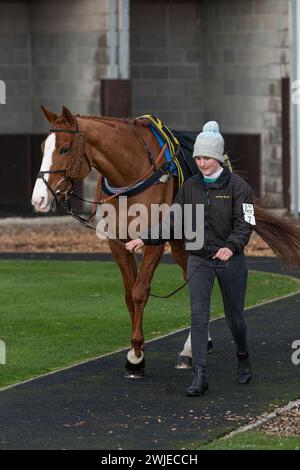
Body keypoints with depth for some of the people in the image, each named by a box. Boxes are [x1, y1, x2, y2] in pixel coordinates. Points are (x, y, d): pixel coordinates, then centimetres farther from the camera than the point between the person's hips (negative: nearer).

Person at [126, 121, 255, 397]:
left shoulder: (238, 186, -8)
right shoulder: (190, 187, 5)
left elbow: (244, 224, -16)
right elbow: (174, 224, 7)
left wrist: (231, 247, -35)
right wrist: (145, 239, -5)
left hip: (231, 260, -3)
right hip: (199, 261, 3)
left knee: (234, 317, 10)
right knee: (199, 316, -10)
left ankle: (243, 359, 39)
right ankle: (200, 377, -13)